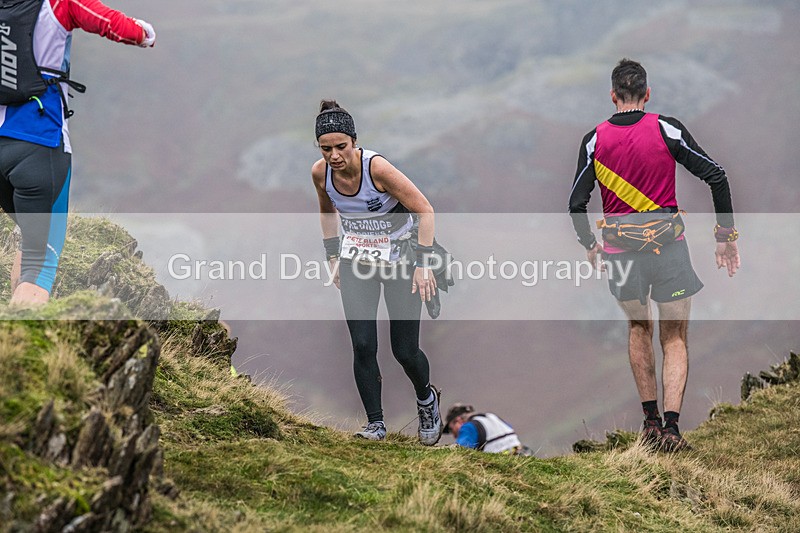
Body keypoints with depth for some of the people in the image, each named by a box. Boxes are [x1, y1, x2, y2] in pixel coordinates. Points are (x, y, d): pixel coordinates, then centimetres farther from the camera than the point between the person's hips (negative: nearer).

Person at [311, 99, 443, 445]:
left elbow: (424, 210, -20)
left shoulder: (377, 168, -28)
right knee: (363, 347, -9)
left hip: (400, 259, -4)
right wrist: (332, 255, 11)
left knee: (405, 351, 0)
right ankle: (375, 425, 1)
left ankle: (426, 399, 32)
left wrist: (423, 264, -22)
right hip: (356, 261, 4)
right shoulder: (320, 173, -12)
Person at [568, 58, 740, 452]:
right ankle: (671, 427, -7)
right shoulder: (666, 129, -5)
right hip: (668, 248, -1)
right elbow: (715, 176, -6)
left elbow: (576, 204, 0)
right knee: (674, 340, 8)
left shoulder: (595, 140, -2)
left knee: (638, 328, 24)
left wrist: (589, 246, 17)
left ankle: (650, 419, 23)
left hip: (620, 252, 1)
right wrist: (726, 234, 2)